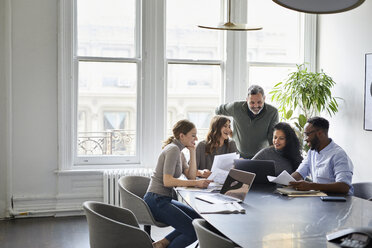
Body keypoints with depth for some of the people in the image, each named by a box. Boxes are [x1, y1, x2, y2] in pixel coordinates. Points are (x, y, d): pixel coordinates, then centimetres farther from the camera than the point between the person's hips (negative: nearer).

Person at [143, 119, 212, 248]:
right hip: (156, 200, -10)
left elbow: (191, 176, 9)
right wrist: (196, 183, -22)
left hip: (164, 199, 10)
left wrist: (192, 151, 5)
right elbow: (167, 181, -23)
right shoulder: (173, 149, -14)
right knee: (194, 231, -15)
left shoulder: (179, 152, 16)